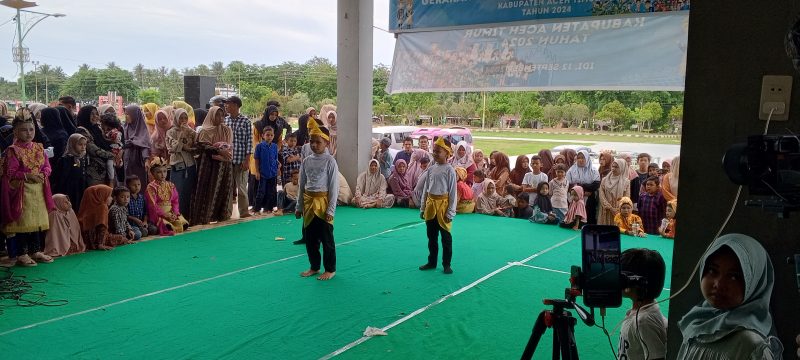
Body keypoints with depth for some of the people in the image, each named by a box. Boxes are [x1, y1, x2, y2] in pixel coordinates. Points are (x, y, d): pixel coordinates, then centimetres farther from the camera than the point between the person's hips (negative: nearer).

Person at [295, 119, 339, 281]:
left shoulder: (330, 161, -9)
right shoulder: (306, 161, 6)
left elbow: (334, 187, -10)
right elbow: (302, 186, 12)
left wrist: (330, 209, -13)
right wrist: (299, 206, 11)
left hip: (323, 202, -5)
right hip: (308, 202, 6)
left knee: (326, 237, 3)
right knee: (309, 237, 13)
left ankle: (330, 269, 17)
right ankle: (314, 267, 29)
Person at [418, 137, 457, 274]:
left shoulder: (449, 170, -10)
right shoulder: (431, 169, 7)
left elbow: (453, 192, -10)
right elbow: (426, 189, 12)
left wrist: (450, 211, -13)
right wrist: (422, 208, 10)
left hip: (443, 204, -6)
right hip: (431, 205, 6)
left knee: (446, 237, 4)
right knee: (431, 236, 14)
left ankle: (446, 264, 14)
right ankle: (432, 262, 27)